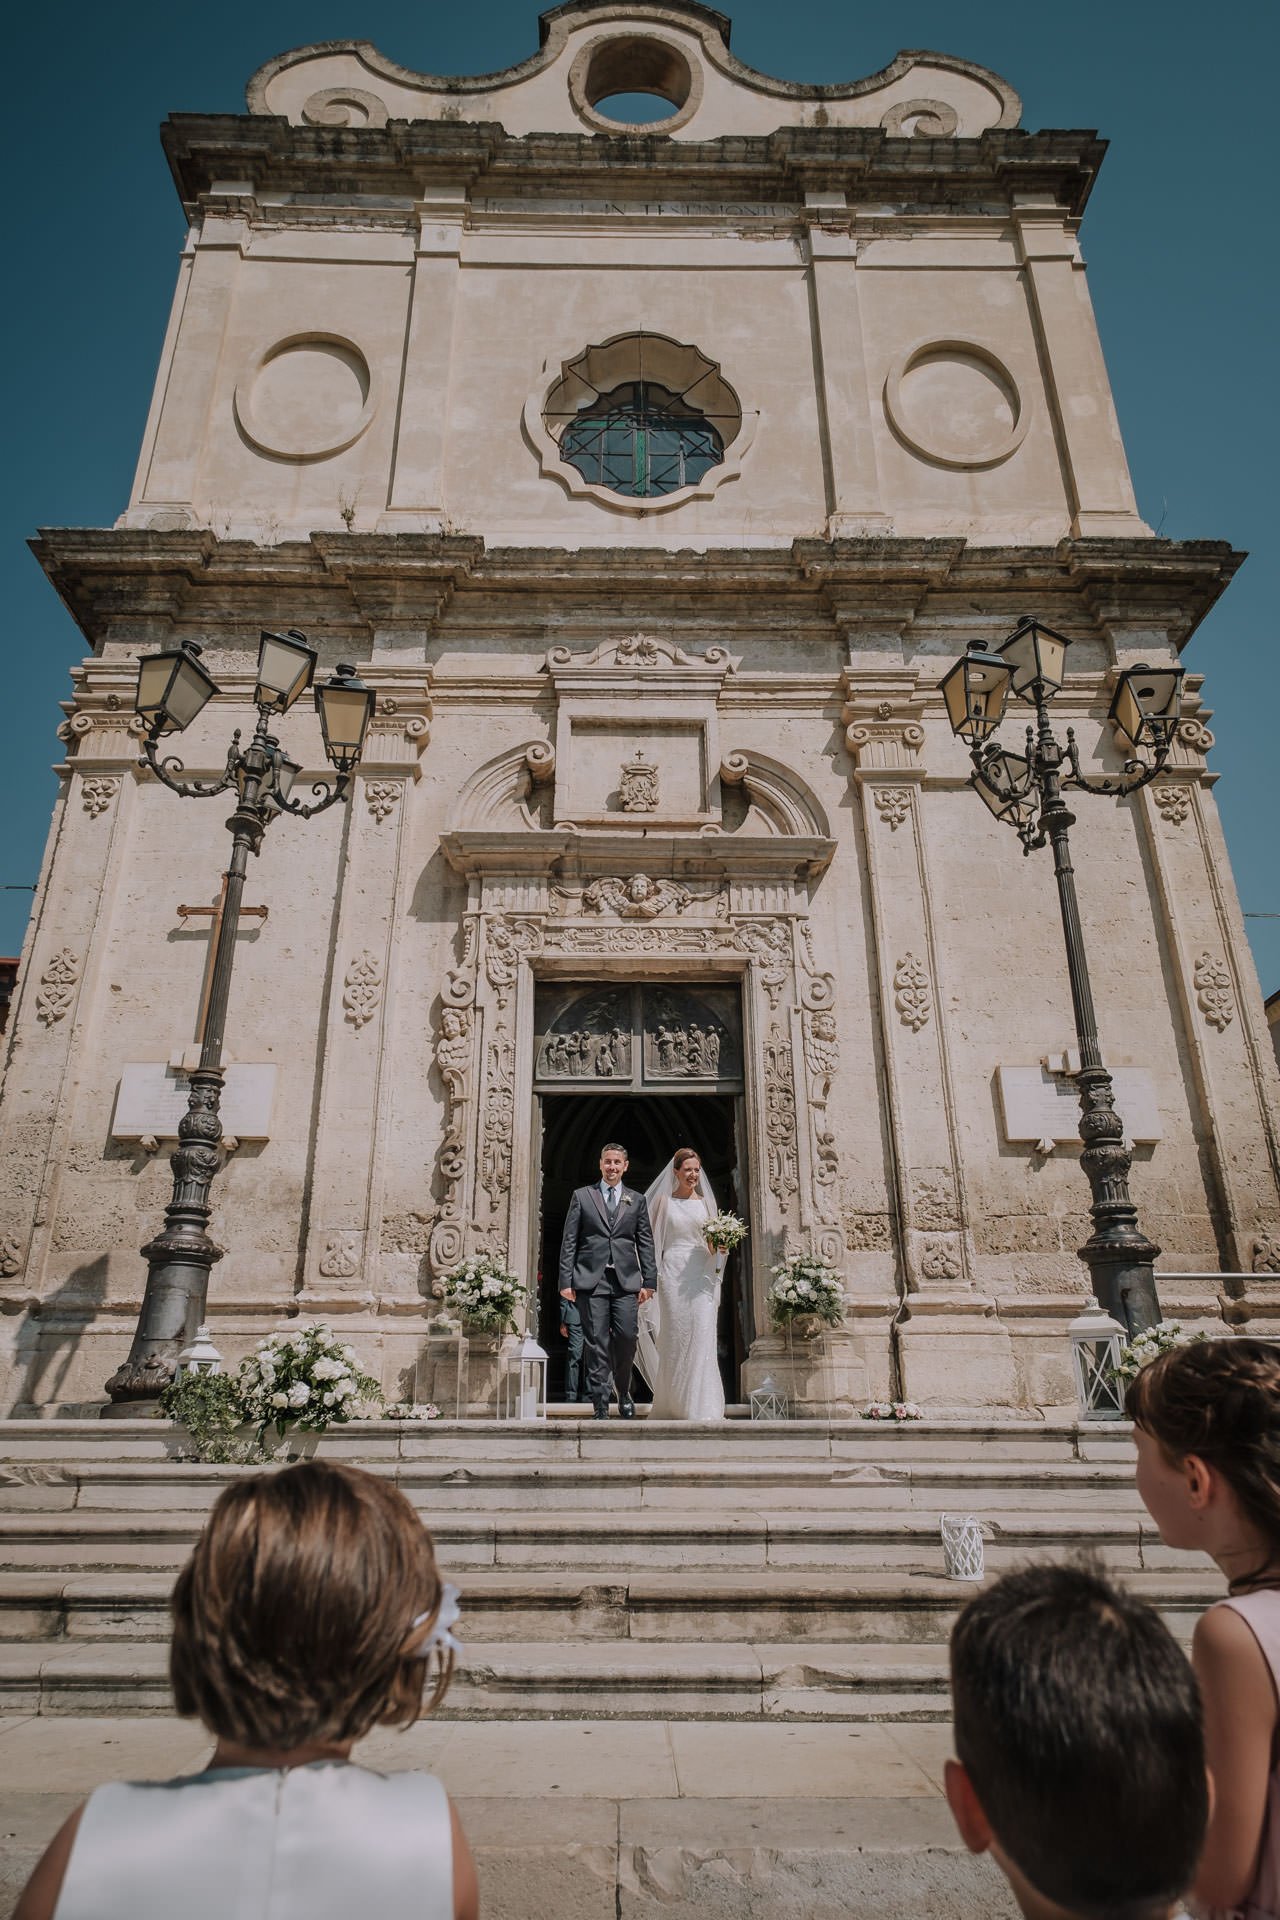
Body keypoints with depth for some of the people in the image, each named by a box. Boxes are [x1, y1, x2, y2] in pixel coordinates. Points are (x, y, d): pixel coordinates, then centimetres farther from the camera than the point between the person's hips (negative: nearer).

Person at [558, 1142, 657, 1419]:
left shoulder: (637, 1200, 14)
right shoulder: (582, 1196, 9)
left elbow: (646, 1243, 11)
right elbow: (569, 1241, 5)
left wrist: (649, 1282, 3)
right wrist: (566, 1280, -2)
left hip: (626, 1281, 1)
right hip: (591, 1281, -1)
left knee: (626, 1339, -5)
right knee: (596, 1344, -2)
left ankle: (624, 1394, 20)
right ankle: (601, 1407, 7)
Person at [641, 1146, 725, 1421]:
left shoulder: (706, 1202, 14)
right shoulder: (663, 1200, 6)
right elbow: (652, 1239, 4)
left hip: (702, 1273, 2)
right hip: (673, 1272, -2)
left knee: (703, 1336, -7)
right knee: (674, 1338, -1)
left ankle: (702, 1407, -3)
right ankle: (674, 1406, 11)